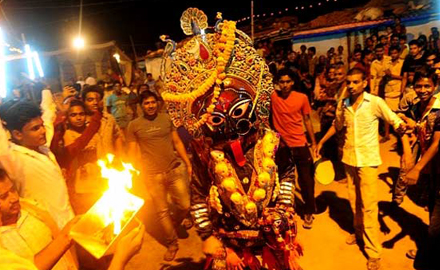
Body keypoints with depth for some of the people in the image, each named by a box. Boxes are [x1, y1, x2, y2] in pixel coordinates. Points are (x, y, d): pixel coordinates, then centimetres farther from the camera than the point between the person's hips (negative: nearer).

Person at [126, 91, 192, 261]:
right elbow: (131, 152, 0)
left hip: (175, 169, 2)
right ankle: (172, 243, 28)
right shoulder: (134, 125, -1)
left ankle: (175, 224, 39)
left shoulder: (166, 118, 6)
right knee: (162, 211, 8)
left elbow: (177, 142, 9)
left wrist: (188, 163, 6)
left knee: (185, 205, 5)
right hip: (152, 174, -2)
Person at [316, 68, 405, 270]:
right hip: (349, 158, 4)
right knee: (354, 200, 16)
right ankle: (359, 231, 40)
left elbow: (395, 121, -6)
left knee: (368, 205, -5)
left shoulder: (375, 102, -10)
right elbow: (337, 126, 18)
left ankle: (373, 252, 6)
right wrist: (321, 142, 21)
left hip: (368, 160, -4)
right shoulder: (342, 105, 2)